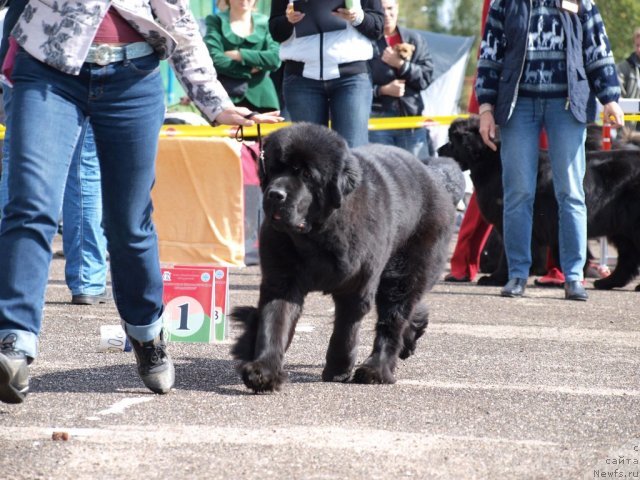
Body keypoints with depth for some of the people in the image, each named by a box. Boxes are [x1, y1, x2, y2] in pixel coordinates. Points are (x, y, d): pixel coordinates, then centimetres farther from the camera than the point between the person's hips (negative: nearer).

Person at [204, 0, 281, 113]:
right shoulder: (216, 21, 7)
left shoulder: (264, 23, 13)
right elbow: (215, 59, -6)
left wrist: (238, 55, -8)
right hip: (225, 96, -2)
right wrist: (249, 70, -6)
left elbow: (275, 58, -3)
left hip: (259, 97, 2)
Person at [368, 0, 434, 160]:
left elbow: (427, 75, 4)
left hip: (411, 116, 3)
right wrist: (383, 90, -13)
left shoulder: (414, 39, 12)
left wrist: (401, 65, -9)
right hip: (377, 119, -3)